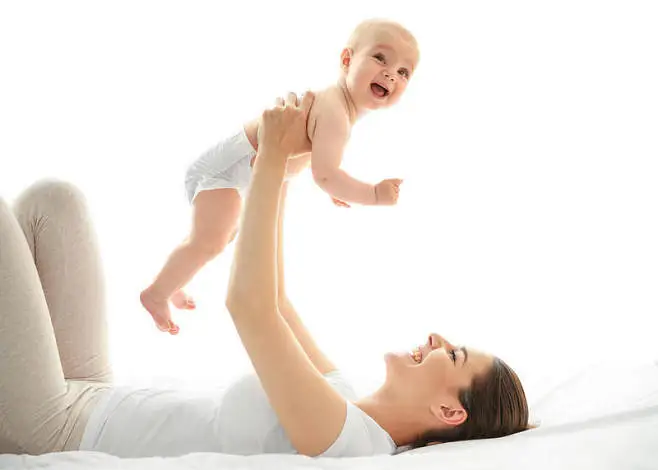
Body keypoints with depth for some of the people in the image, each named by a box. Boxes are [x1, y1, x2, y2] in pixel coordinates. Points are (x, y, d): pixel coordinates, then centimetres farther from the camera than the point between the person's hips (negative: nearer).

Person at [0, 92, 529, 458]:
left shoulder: (347, 437, -28)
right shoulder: (343, 399, 0)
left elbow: (248, 304, -36)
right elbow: (273, 298, 7)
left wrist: (275, 158, -28)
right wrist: (276, 163, 3)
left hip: (56, 426, -7)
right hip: (95, 398, 8)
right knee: (54, 198, 8)